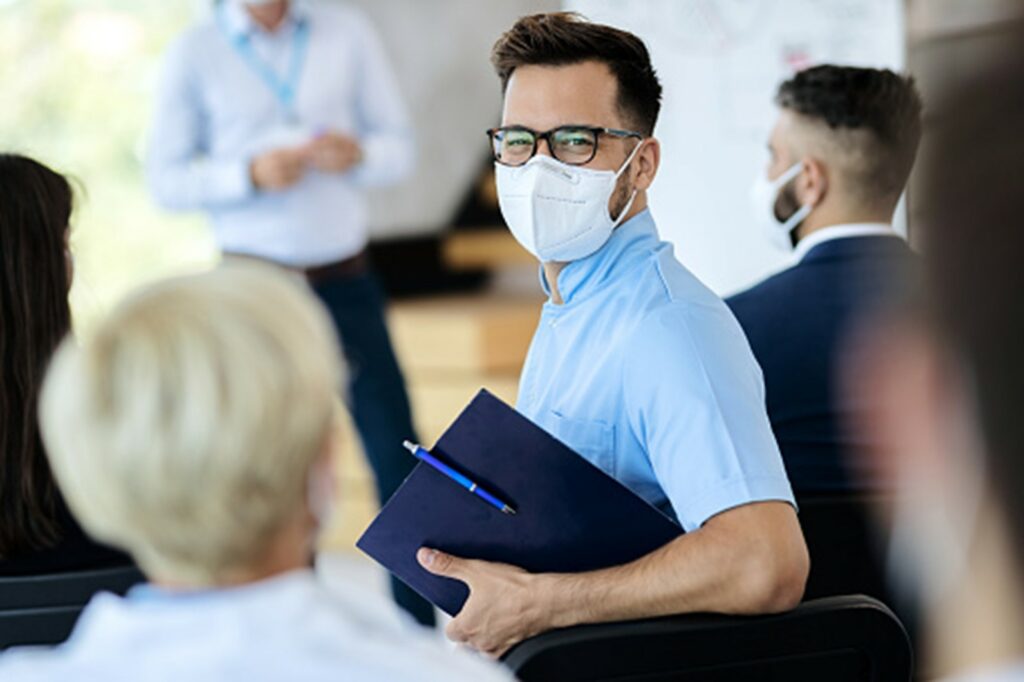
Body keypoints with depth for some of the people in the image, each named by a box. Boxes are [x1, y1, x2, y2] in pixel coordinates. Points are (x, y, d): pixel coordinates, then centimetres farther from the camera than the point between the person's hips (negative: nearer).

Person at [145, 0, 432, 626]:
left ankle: (419, 635, 12)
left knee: (398, 456, 0)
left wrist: (358, 153, -17)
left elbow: (400, 146, 5)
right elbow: (165, 178, -2)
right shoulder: (195, 55, 0)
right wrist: (251, 173, -17)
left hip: (346, 279, 1)